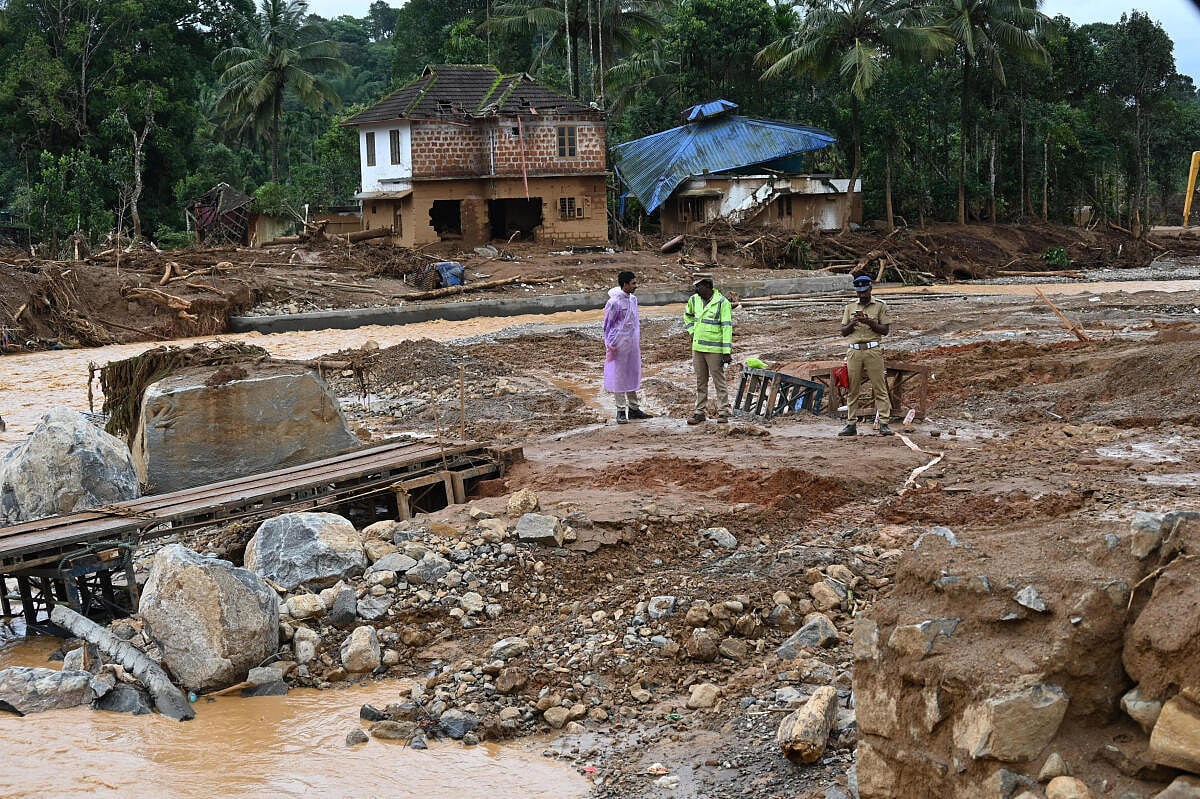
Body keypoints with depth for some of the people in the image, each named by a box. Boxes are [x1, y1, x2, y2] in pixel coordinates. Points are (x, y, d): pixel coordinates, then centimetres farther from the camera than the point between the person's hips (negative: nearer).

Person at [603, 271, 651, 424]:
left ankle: (634, 408, 21)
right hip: (619, 345, -7)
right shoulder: (614, 302, -15)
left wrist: (638, 341, 17)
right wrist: (610, 346, -11)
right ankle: (621, 410, 6)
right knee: (619, 377, 0)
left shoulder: (633, 299, 7)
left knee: (633, 375, 13)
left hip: (633, 345, 7)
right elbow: (608, 325, -10)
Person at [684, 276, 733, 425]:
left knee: (719, 381, 0)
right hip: (697, 347, 6)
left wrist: (727, 351, -19)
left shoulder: (722, 303, -12)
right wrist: (692, 332, 12)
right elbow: (688, 316, 28)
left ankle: (723, 412, 6)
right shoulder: (694, 300, 6)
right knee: (700, 382, 12)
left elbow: (727, 327, -15)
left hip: (714, 349, -6)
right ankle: (701, 411, 19)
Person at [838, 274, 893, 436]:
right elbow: (843, 332, 13)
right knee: (852, 389, 4)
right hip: (854, 351, 3)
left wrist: (869, 322, -13)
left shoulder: (880, 306, 5)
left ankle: (884, 423, -5)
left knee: (880, 388, -5)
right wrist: (852, 323, -6)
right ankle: (851, 424, 8)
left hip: (873, 350, -3)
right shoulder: (850, 308, 15)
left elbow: (885, 330, 0)